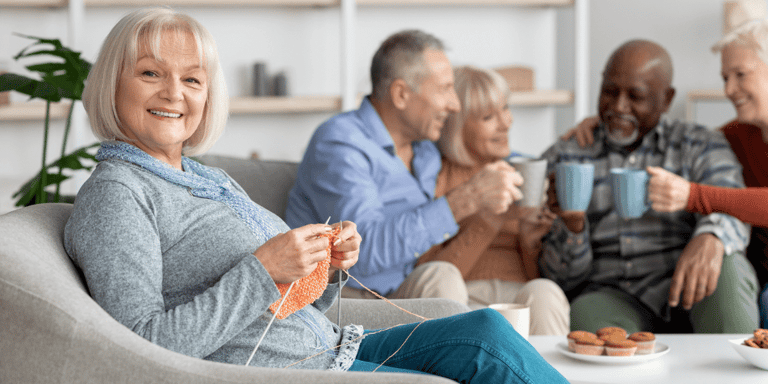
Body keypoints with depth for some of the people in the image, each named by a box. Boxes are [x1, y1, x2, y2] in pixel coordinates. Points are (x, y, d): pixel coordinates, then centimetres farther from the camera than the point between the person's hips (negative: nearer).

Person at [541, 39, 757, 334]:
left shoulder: (701, 148, 14)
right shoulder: (562, 159, 13)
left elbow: (731, 207, -7)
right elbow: (562, 275, 8)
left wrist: (710, 238, -33)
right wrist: (573, 224, -16)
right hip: (606, 295, -1)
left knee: (726, 266, -33)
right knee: (589, 316, -37)